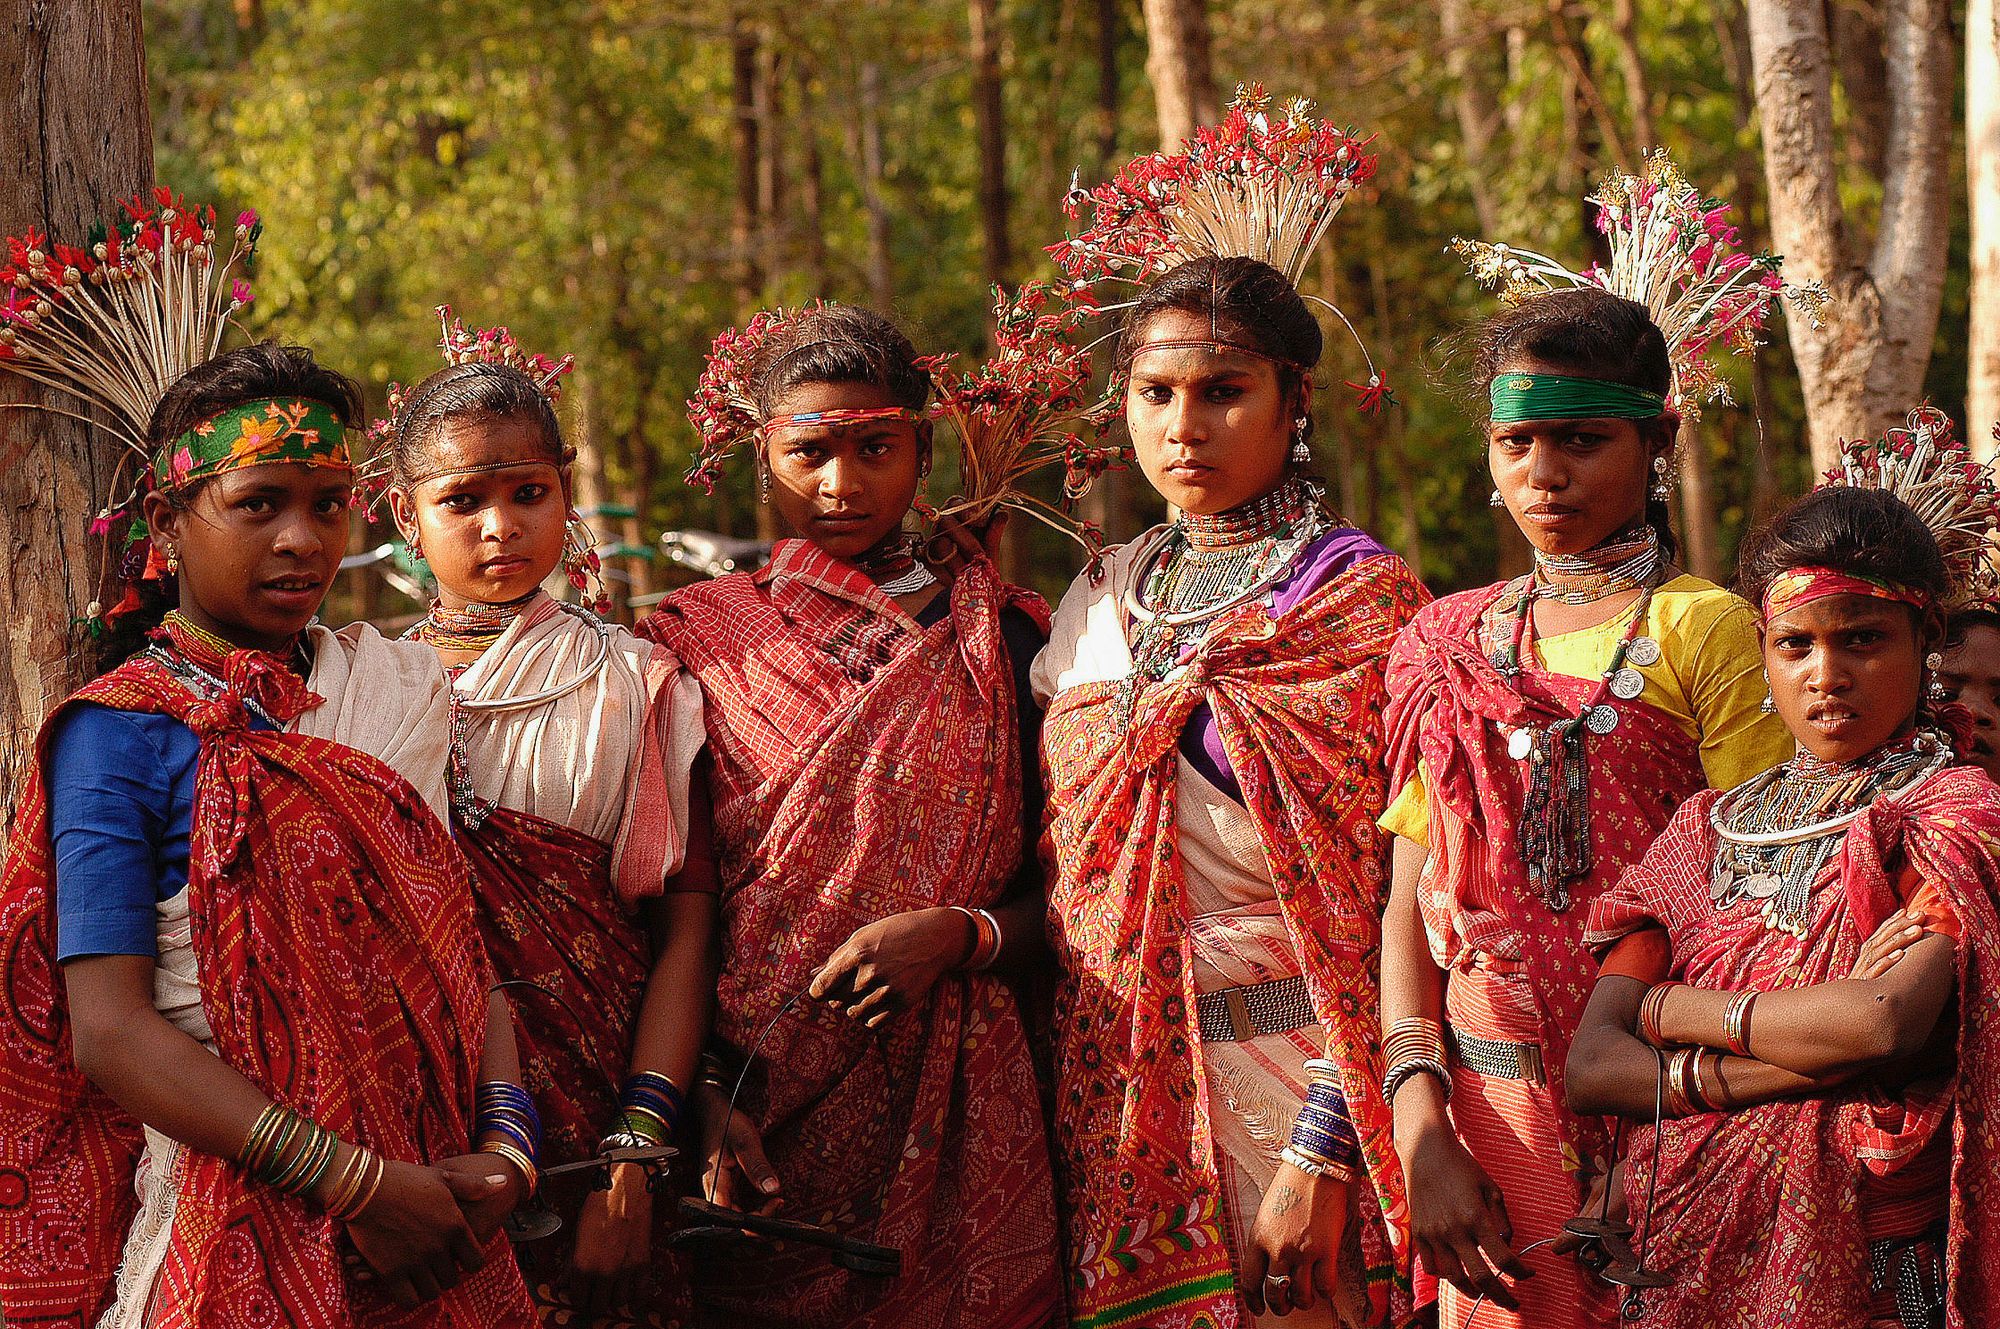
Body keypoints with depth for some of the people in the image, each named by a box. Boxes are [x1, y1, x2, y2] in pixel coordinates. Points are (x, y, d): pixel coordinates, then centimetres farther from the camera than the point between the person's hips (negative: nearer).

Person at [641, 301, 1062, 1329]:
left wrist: (959, 934, -13)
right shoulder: (697, 643, 5)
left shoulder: (1005, 641, 6)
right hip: (754, 1121, 0)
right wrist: (701, 1099, -11)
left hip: (953, 1121, 0)